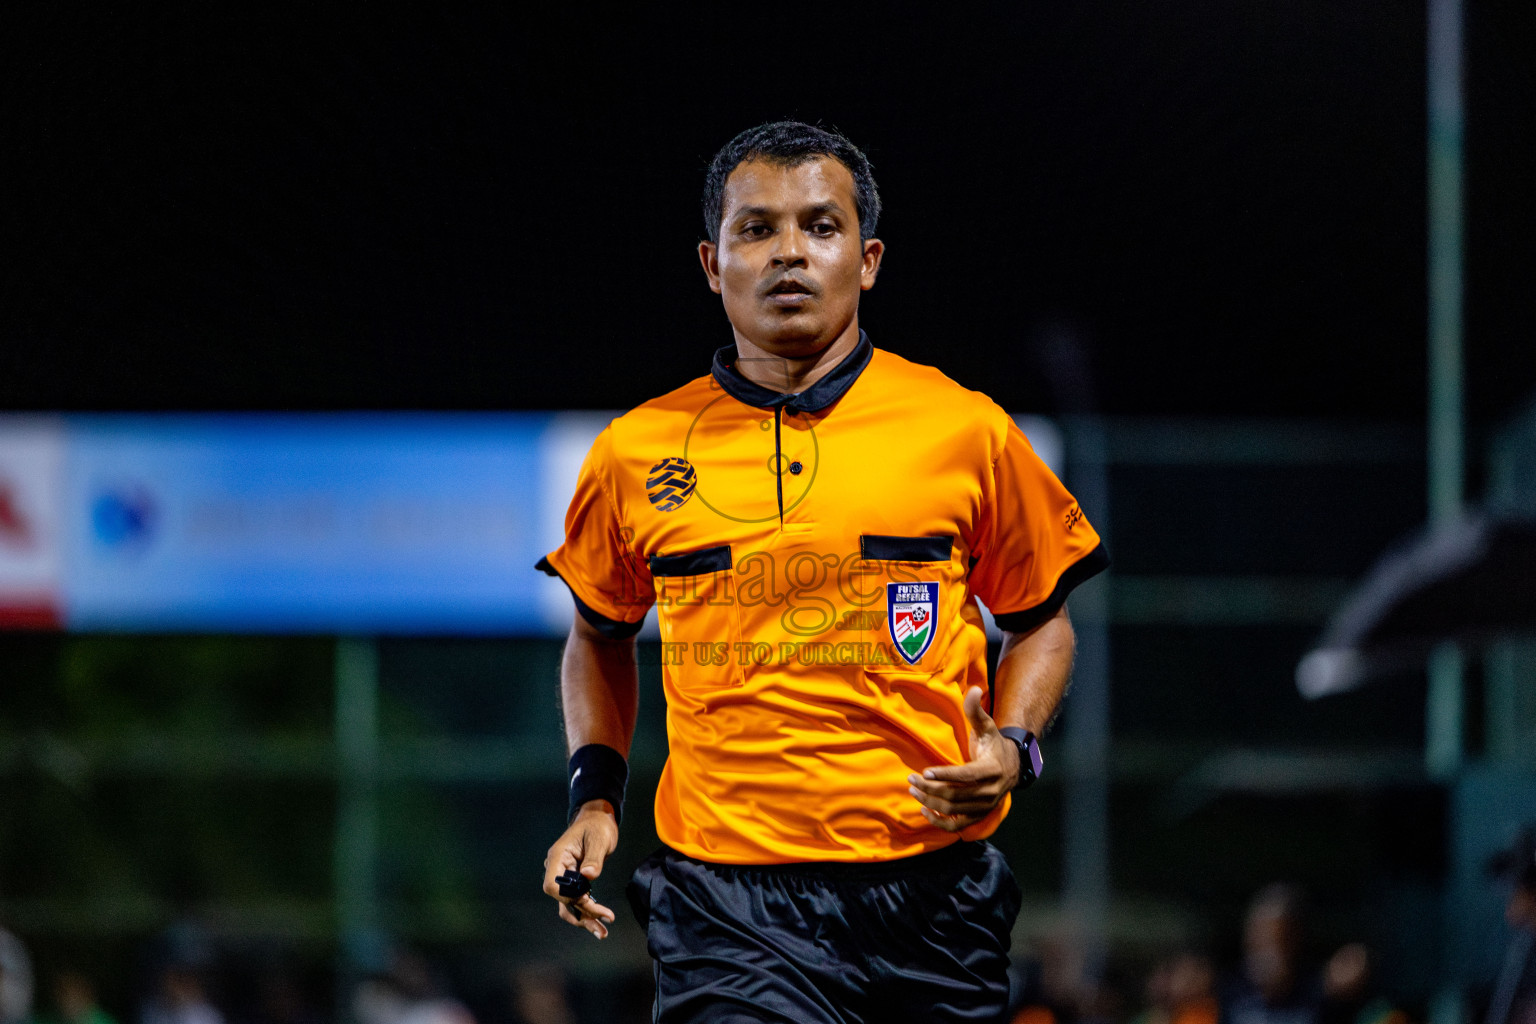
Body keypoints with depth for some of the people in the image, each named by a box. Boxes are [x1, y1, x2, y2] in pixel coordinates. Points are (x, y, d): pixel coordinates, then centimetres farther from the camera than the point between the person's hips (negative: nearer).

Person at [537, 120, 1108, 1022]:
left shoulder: (968, 431, 2)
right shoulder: (636, 453, 5)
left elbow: (1040, 620, 14)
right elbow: (601, 634, 23)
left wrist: (1013, 748, -4)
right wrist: (596, 795, 10)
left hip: (930, 893, 1)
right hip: (727, 901, -1)